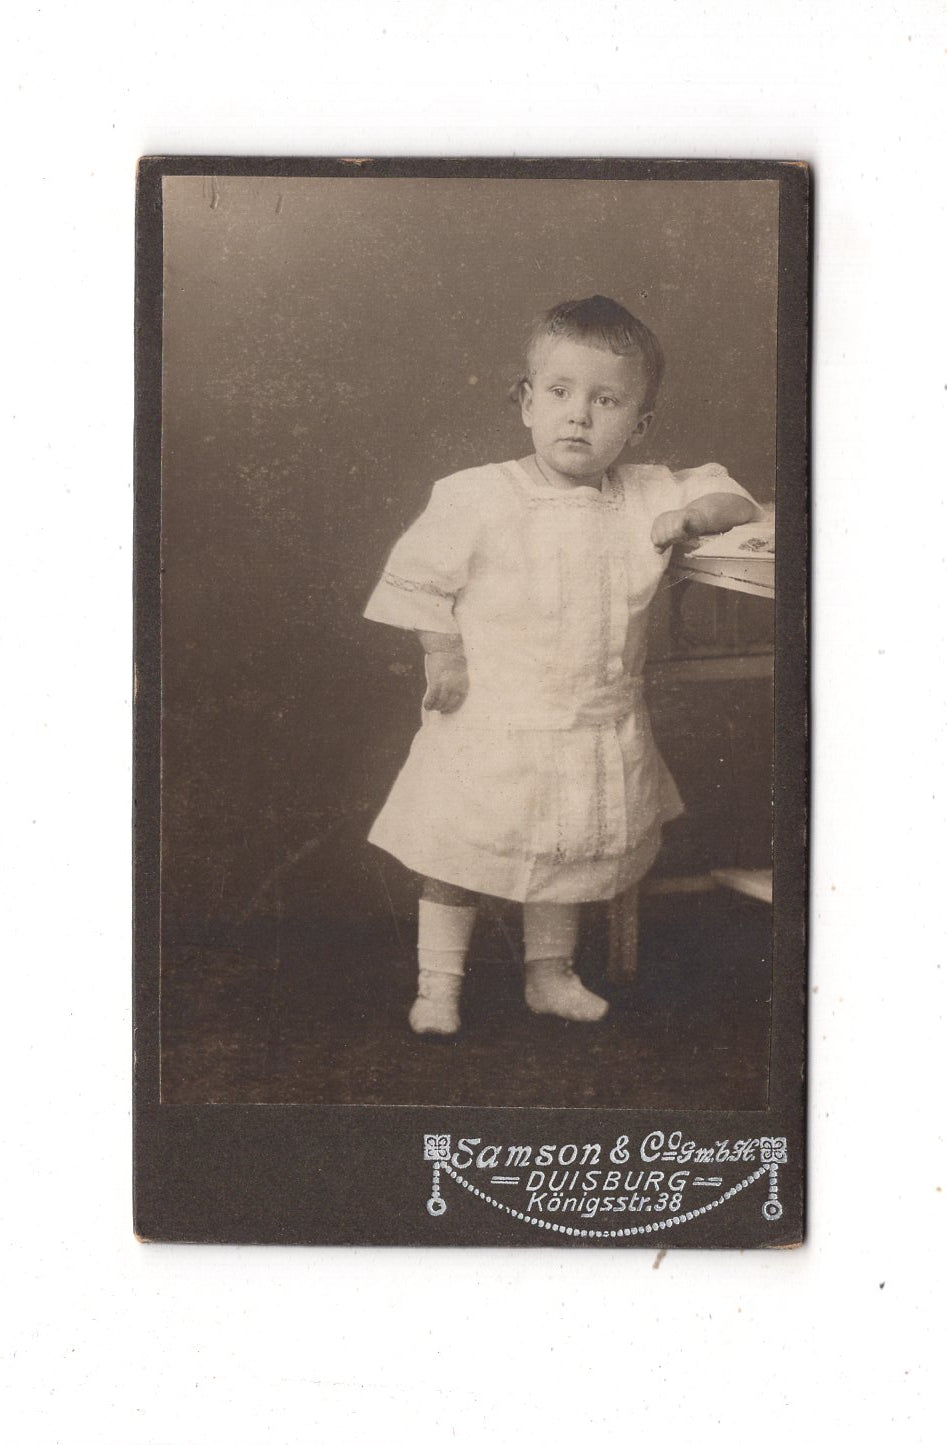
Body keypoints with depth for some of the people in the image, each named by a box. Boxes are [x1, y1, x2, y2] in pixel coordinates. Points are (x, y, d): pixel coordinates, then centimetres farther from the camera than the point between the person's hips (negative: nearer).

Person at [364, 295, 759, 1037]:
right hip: (489, 731, -3)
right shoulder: (477, 497, -12)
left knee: (569, 859, 19)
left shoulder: (647, 497, -2)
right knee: (453, 862, 7)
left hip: (598, 732, 3)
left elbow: (737, 500, 8)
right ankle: (437, 987, 25)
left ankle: (551, 974, 38)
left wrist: (692, 513, -13)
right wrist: (444, 657, -11)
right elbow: (417, 577, -4)